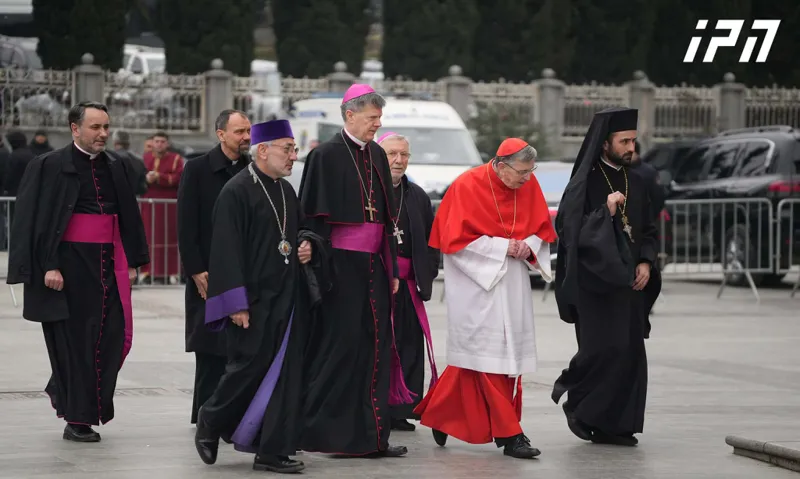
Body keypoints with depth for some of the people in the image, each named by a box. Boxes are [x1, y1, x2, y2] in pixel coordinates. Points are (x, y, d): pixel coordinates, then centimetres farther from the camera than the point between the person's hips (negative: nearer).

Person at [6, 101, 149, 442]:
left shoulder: (117, 170, 11)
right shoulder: (49, 167, -4)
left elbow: (130, 219, 16)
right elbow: (35, 221, -8)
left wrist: (131, 262, 9)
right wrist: (48, 266, -16)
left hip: (108, 266, 5)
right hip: (69, 266, -5)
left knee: (112, 337, 3)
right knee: (74, 341, -1)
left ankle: (62, 392, 27)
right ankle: (77, 420, 8)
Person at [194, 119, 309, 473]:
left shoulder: (286, 191, 12)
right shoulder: (236, 192, -11)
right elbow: (226, 251, -15)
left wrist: (305, 249, 3)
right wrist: (237, 304, -19)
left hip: (284, 298, 7)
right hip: (253, 301, -7)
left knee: (283, 375, 4)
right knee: (250, 368, -2)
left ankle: (272, 452, 7)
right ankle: (210, 422, 23)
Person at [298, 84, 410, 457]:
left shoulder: (376, 155, 13)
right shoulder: (326, 155, -7)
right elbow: (314, 216, -11)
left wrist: (392, 268, 15)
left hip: (373, 264, 7)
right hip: (341, 263, -7)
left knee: (375, 346, 6)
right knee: (340, 346, -5)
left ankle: (370, 434, 11)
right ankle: (328, 431, 2)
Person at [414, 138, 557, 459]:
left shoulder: (529, 186, 3)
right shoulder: (467, 187, -13)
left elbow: (543, 230, 13)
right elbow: (456, 240, -14)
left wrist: (529, 247, -9)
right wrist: (503, 247, -17)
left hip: (513, 284, 6)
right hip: (477, 283, -6)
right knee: (490, 358, -9)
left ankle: (438, 414, 21)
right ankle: (508, 433, -7)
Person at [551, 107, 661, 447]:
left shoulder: (634, 183, 12)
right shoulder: (584, 183, -7)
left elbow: (648, 231, 19)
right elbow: (569, 230, -14)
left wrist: (646, 262, 2)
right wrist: (606, 211, -22)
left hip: (627, 279, 6)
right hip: (595, 280, -6)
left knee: (630, 352, 2)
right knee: (604, 346, -14)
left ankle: (611, 425, 9)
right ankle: (572, 392, 12)